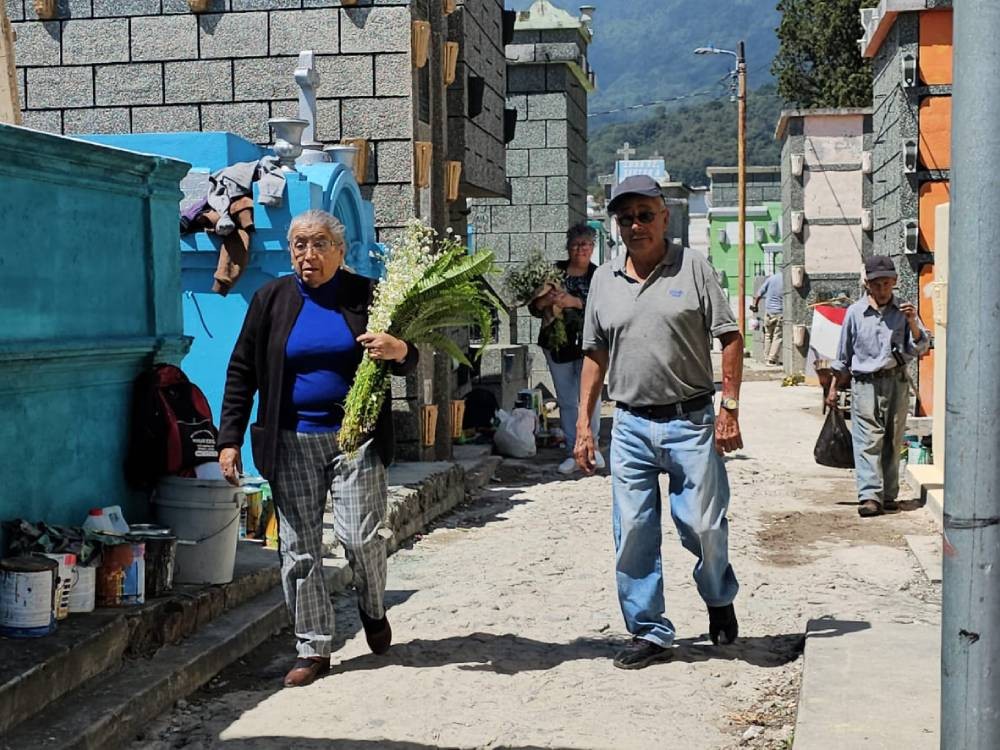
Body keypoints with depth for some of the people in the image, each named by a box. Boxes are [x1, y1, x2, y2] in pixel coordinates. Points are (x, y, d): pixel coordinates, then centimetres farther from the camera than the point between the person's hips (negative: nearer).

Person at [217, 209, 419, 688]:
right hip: (293, 442, 2)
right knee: (298, 549, 4)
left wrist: (398, 351, -20)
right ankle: (313, 648, 16)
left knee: (360, 536, -8)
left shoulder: (366, 295, 1)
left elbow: (407, 361, 5)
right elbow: (242, 372, 7)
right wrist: (229, 440, 1)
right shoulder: (272, 299, 4)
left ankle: (373, 609, 24)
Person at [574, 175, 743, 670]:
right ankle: (649, 633, 16)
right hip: (630, 425, 3)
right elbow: (595, 355, 15)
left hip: (690, 420, -3)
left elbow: (730, 339, -1)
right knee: (633, 535, 3)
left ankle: (719, 600, 30)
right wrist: (583, 423, 9)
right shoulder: (604, 280, 10)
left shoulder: (693, 267, 0)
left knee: (704, 527, 0)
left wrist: (729, 410, -8)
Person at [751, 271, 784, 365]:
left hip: (769, 310, 2)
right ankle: (772, 359, -2)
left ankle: (767, 357, 15)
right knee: (777, 336, 3)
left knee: (768, 335, 14)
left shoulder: (772, 278, 0)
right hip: (780, 312, -2)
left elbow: (759, 293, 3)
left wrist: (755, 305, 15)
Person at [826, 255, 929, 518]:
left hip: (897, 382, 2)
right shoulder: (855, 312, 2)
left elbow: (920, 348, -2)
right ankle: (870, 496, -16)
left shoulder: (904, 310, 3)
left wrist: (912, 323, -19)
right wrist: (834, 388, 14)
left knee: (892, 442, 5)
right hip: (865, 383, -2)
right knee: (868, 440, -11)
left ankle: (888, 495, 13)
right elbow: (843, 355, 11)